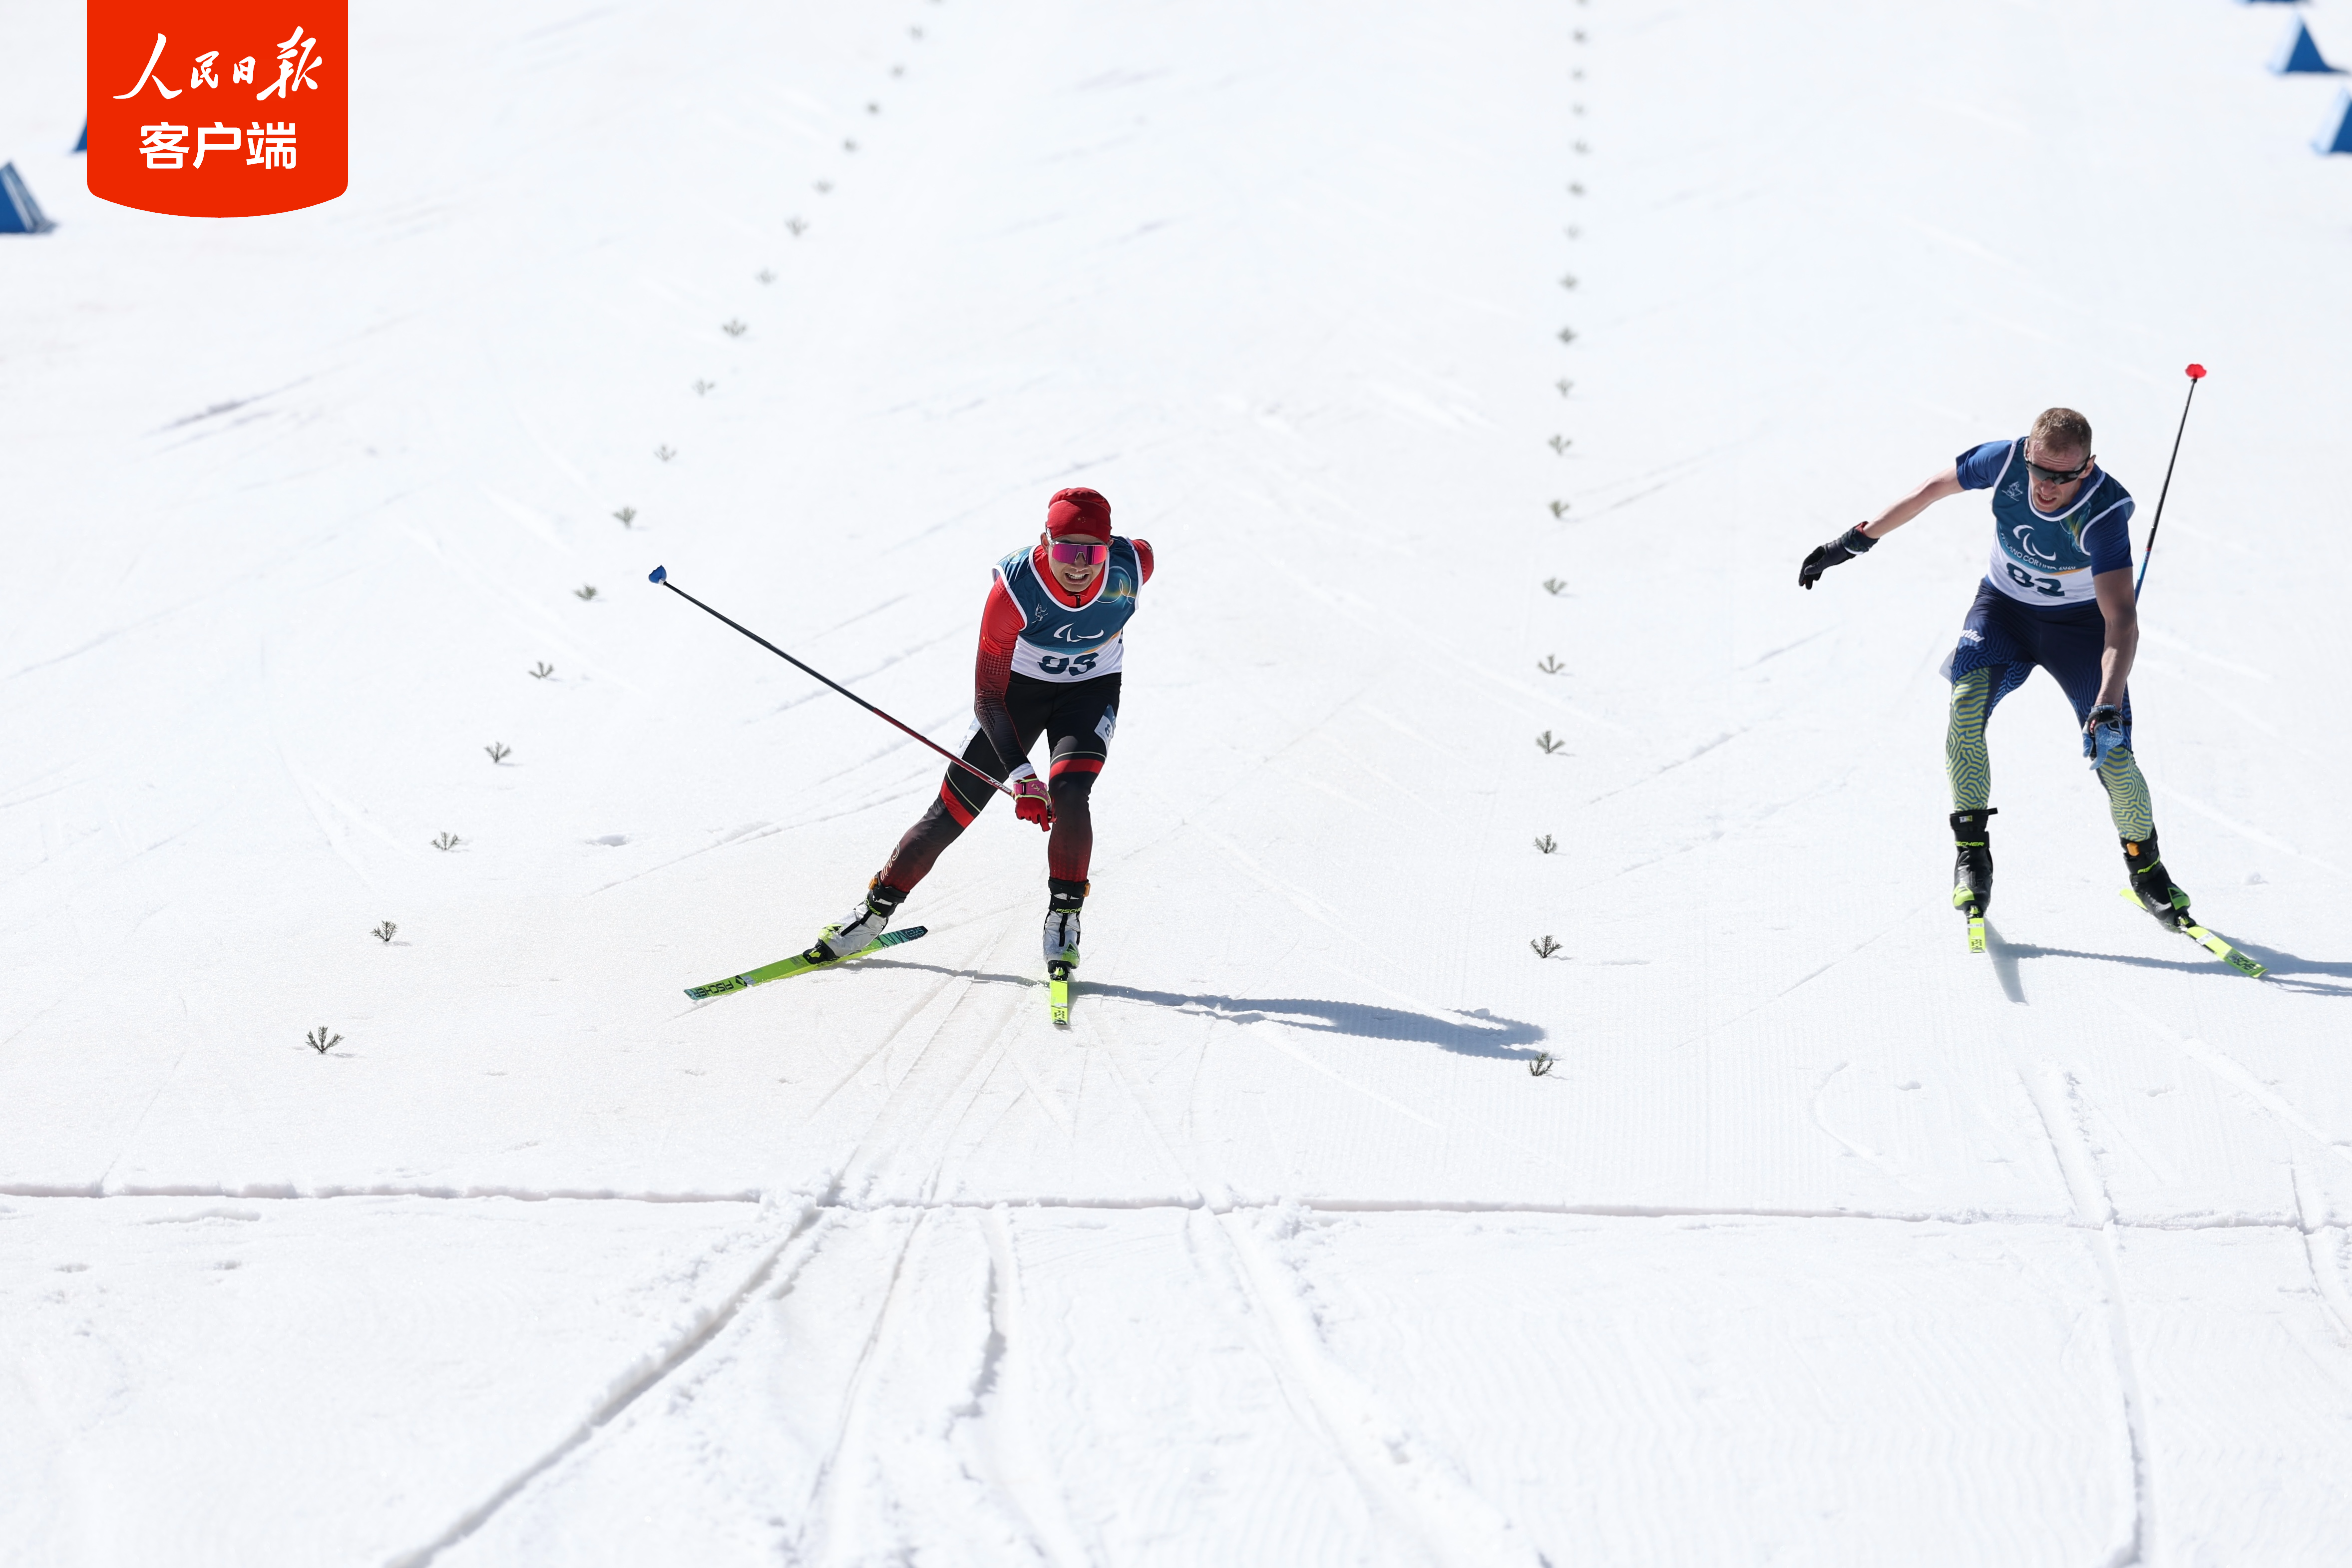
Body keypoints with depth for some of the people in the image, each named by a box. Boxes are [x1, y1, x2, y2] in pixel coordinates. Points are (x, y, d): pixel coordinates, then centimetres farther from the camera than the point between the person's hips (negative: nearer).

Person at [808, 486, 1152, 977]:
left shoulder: (1132, 567, -28)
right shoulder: (1015, 587, -35)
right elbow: (988, 697, -30)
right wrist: (1020, 775, -42)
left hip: (1091, 691, 1)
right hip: (1017, 683, -1)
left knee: (1069, 794, -25)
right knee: (954, 808, -1)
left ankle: (1064, 917, -7)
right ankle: (878, 907, 17)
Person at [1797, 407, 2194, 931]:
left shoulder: (2103, 514, -33)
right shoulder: (2006, 461, -24)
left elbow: (2122, 620, -40)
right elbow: (1933, 489, -4)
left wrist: (2109, 705, -54)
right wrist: (1856, 541, 0)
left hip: (2081, 621, -2)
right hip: (2004, 607, 2)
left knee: (2112, 757, -12)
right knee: (1966, 702, -25)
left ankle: (2146, 867, 16)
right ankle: (1972, 851, -10)